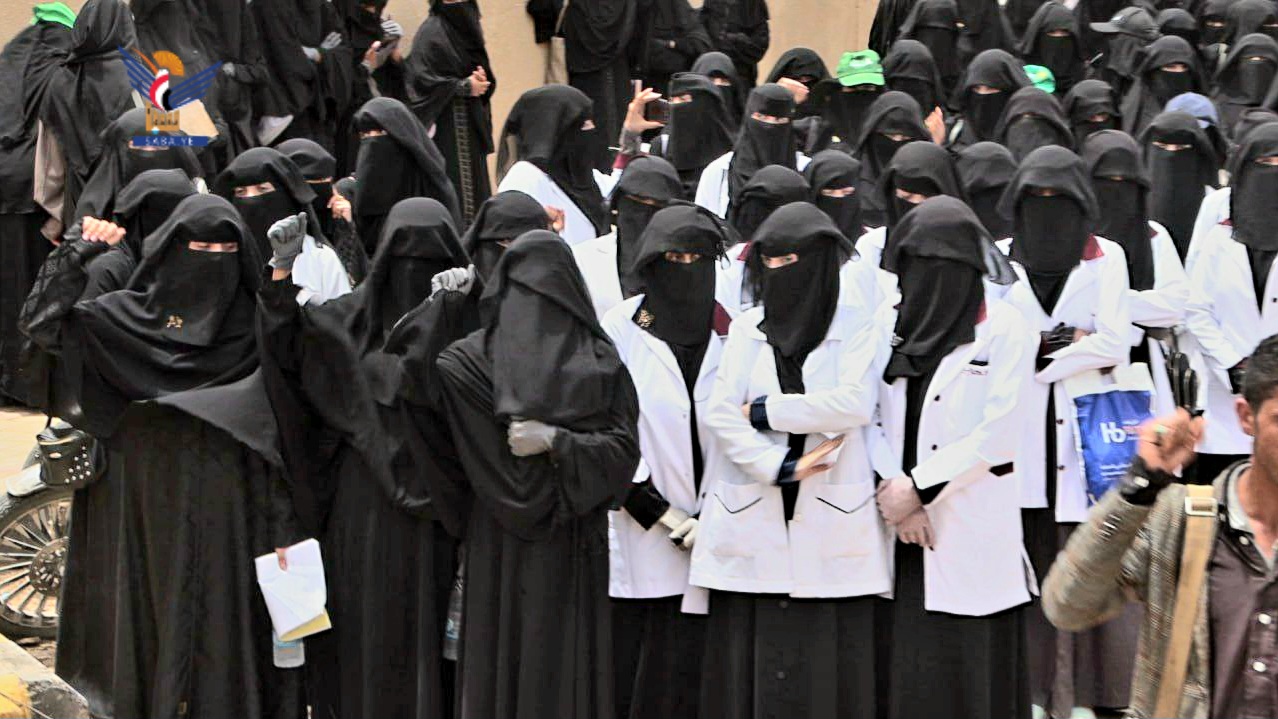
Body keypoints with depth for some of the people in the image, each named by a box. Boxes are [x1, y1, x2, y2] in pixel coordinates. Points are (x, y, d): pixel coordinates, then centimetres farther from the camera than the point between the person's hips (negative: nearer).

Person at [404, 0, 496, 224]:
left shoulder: (468, 28, 14)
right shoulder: (431, 32, -8)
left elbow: (485, 73, 19)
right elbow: (421, 78, -16)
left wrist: (483, 80, -6)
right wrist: (464, 86, -17)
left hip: (472, 121, 7)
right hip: (445, 122, -7)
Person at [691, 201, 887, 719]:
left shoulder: (855, 327, 4)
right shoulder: (746, 330, 11)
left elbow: (855, 404, -12)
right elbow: (721, 414, 0)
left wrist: (766, 411, -7)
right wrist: (781, 466, -11)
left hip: (831, 519, -2)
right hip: (752, 516, 2)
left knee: (827, 659, -4)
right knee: (749, 656, -1)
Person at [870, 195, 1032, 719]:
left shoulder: (1003, 330, -2)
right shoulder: (890, 325, 11)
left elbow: (997, 435, -8)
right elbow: (871, 419, 6)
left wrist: (918, 487, -12)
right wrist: (892, 487, -10)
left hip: (970, 532, -4)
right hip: (899, 528, 4)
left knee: (969, 671, -3)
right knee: (900, 664, 1)